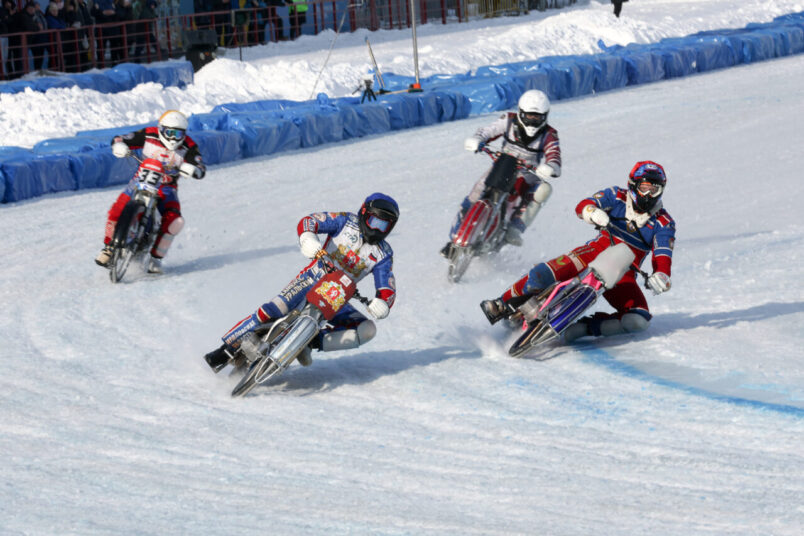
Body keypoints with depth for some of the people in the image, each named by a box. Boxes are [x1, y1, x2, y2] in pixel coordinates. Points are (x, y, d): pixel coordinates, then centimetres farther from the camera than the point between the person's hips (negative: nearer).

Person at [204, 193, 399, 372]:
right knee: (275, 309, -27)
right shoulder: (347, 221, -2)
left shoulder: (383, 254, 3)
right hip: (313, 279, -4)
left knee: (367, 330, -18)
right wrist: (308, 239, -32)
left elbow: (387, 289, -1)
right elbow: (308, 222, -9)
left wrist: (382, 304, -25)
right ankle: (227, 349, -19)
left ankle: (314, 342, -18)